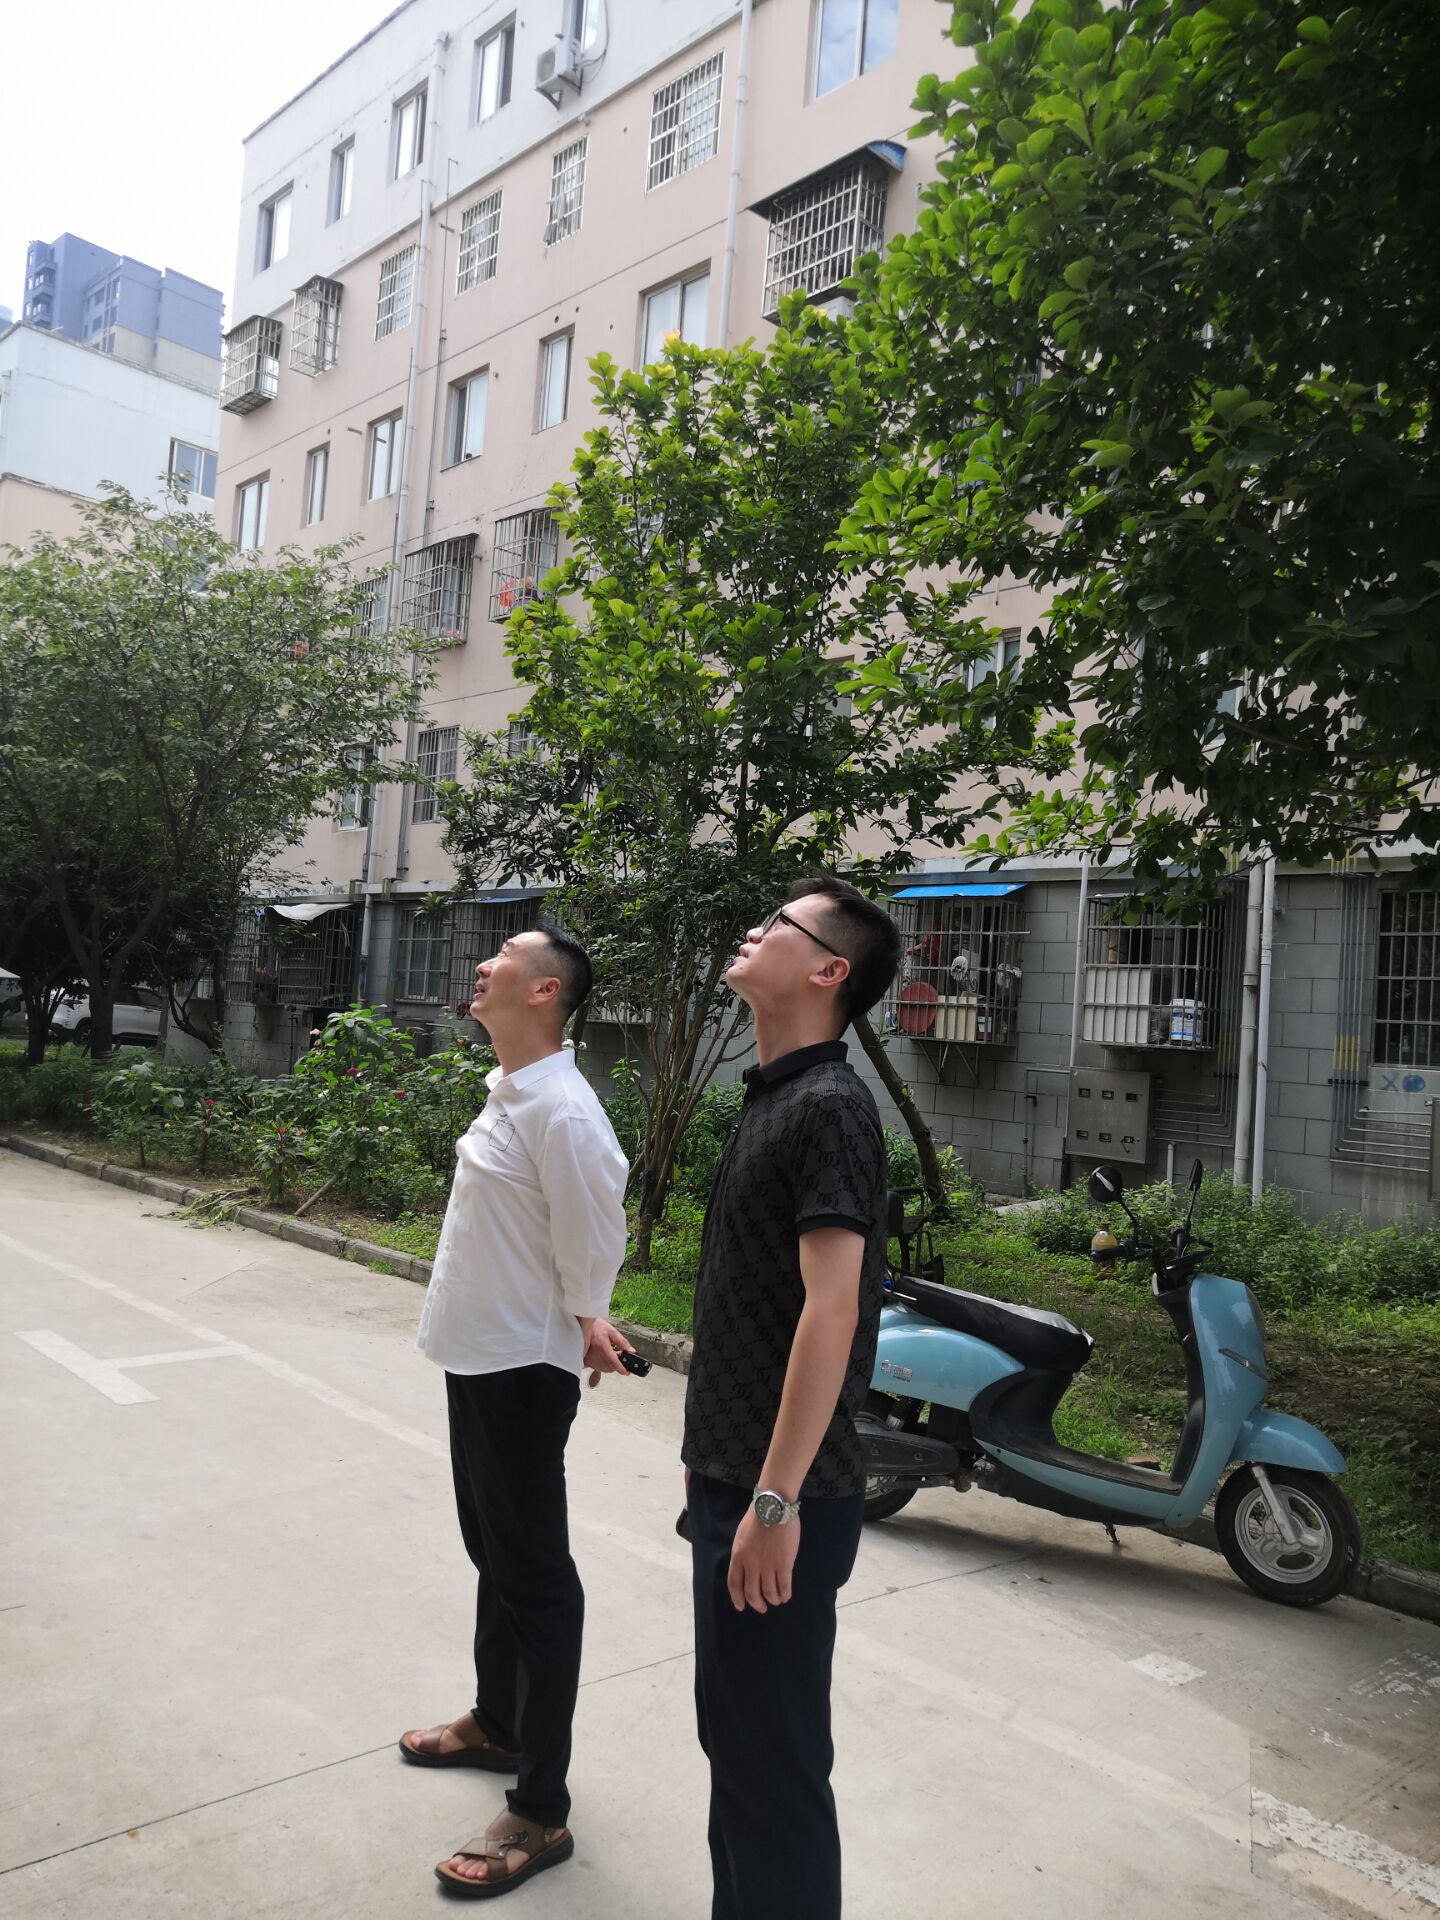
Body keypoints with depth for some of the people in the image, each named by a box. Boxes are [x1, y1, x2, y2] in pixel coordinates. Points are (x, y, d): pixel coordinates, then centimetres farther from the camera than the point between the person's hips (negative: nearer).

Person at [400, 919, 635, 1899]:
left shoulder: (561, 1111, -24)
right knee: (495, 1555, 24)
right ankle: (496, 1724, 44)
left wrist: (583, 1327, -3)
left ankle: (541, 1813, 16)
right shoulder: (510, 1093, 7)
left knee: (535, 1579, 2)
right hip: (478, 1358, 10)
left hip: (523, 1370, -10)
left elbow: (594, 1233, -21)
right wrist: (580, 1324, 12)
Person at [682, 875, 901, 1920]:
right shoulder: (769, 1097, 11)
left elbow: (831, 1309, -24)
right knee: (732, 1733, 22)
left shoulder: (830, 1106, -18)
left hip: (779, 1495, -9)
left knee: (772, 1757, 6)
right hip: (729, 1477, 9)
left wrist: (775, 1500, -24)